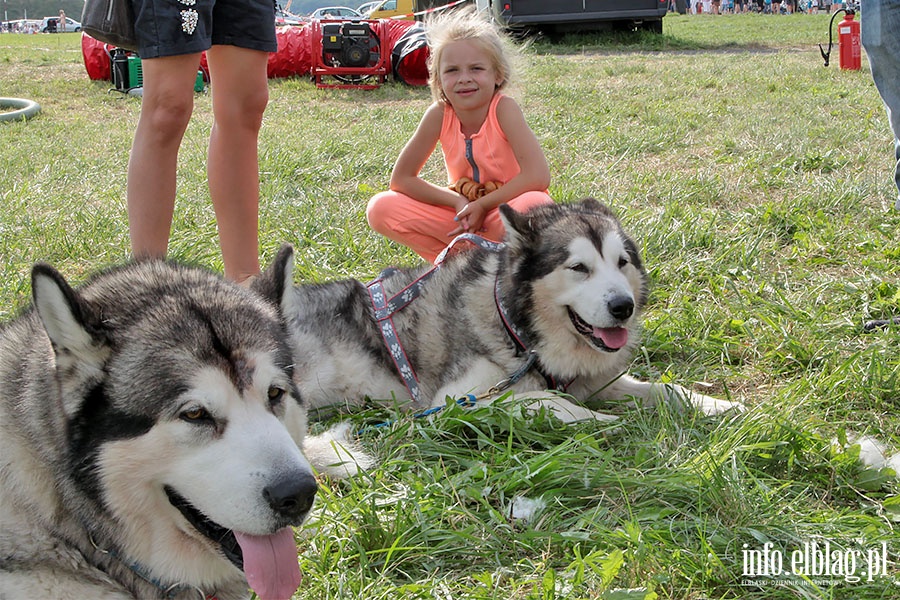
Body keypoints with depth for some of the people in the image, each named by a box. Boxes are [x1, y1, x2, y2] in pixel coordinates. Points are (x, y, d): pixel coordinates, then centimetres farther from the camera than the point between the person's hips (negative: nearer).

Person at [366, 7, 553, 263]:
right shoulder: (439, 114, -10)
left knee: (535, 204, -39)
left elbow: (538, 177, -29)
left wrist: (483, 206, -24)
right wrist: (458, 202, -16)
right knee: (380, 209, -14)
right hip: (465, 218, 4)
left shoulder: (503, 108, -18)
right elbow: (401, 178, -6)